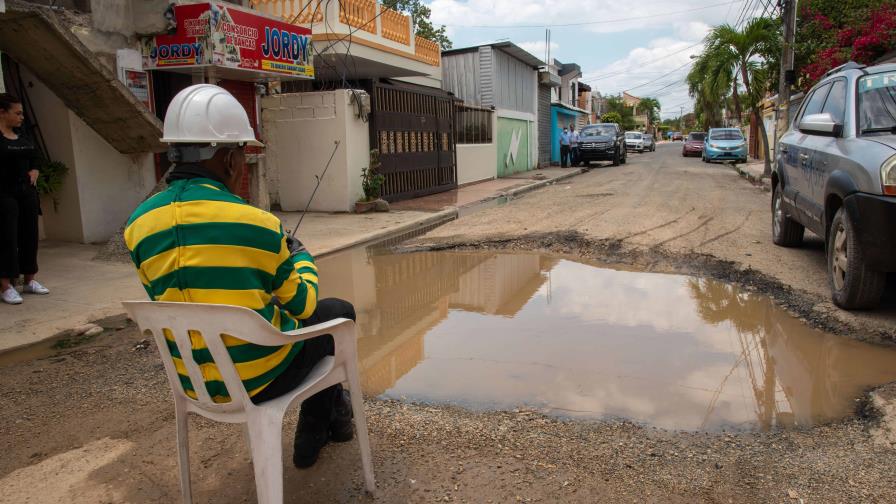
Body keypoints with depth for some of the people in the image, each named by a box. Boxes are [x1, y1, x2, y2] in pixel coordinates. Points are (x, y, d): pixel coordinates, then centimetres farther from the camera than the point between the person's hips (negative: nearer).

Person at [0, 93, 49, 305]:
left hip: (26, 192, 7)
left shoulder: (22, 135, 13)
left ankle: (29, 280, 20)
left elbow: (35, 155, 25)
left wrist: (34, 170, 9)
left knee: (29, 236, 10)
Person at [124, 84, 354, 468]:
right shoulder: (258, 223, -21)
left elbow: (170, 302, 7)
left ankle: (329, 413, 46)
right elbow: (302, 305, -10)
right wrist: (301, 258, 10)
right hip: (261, 378, -6)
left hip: (194, 382, 6)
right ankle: (313, 434, 36)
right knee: (339, 313, 21)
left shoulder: (138, 225, -5)